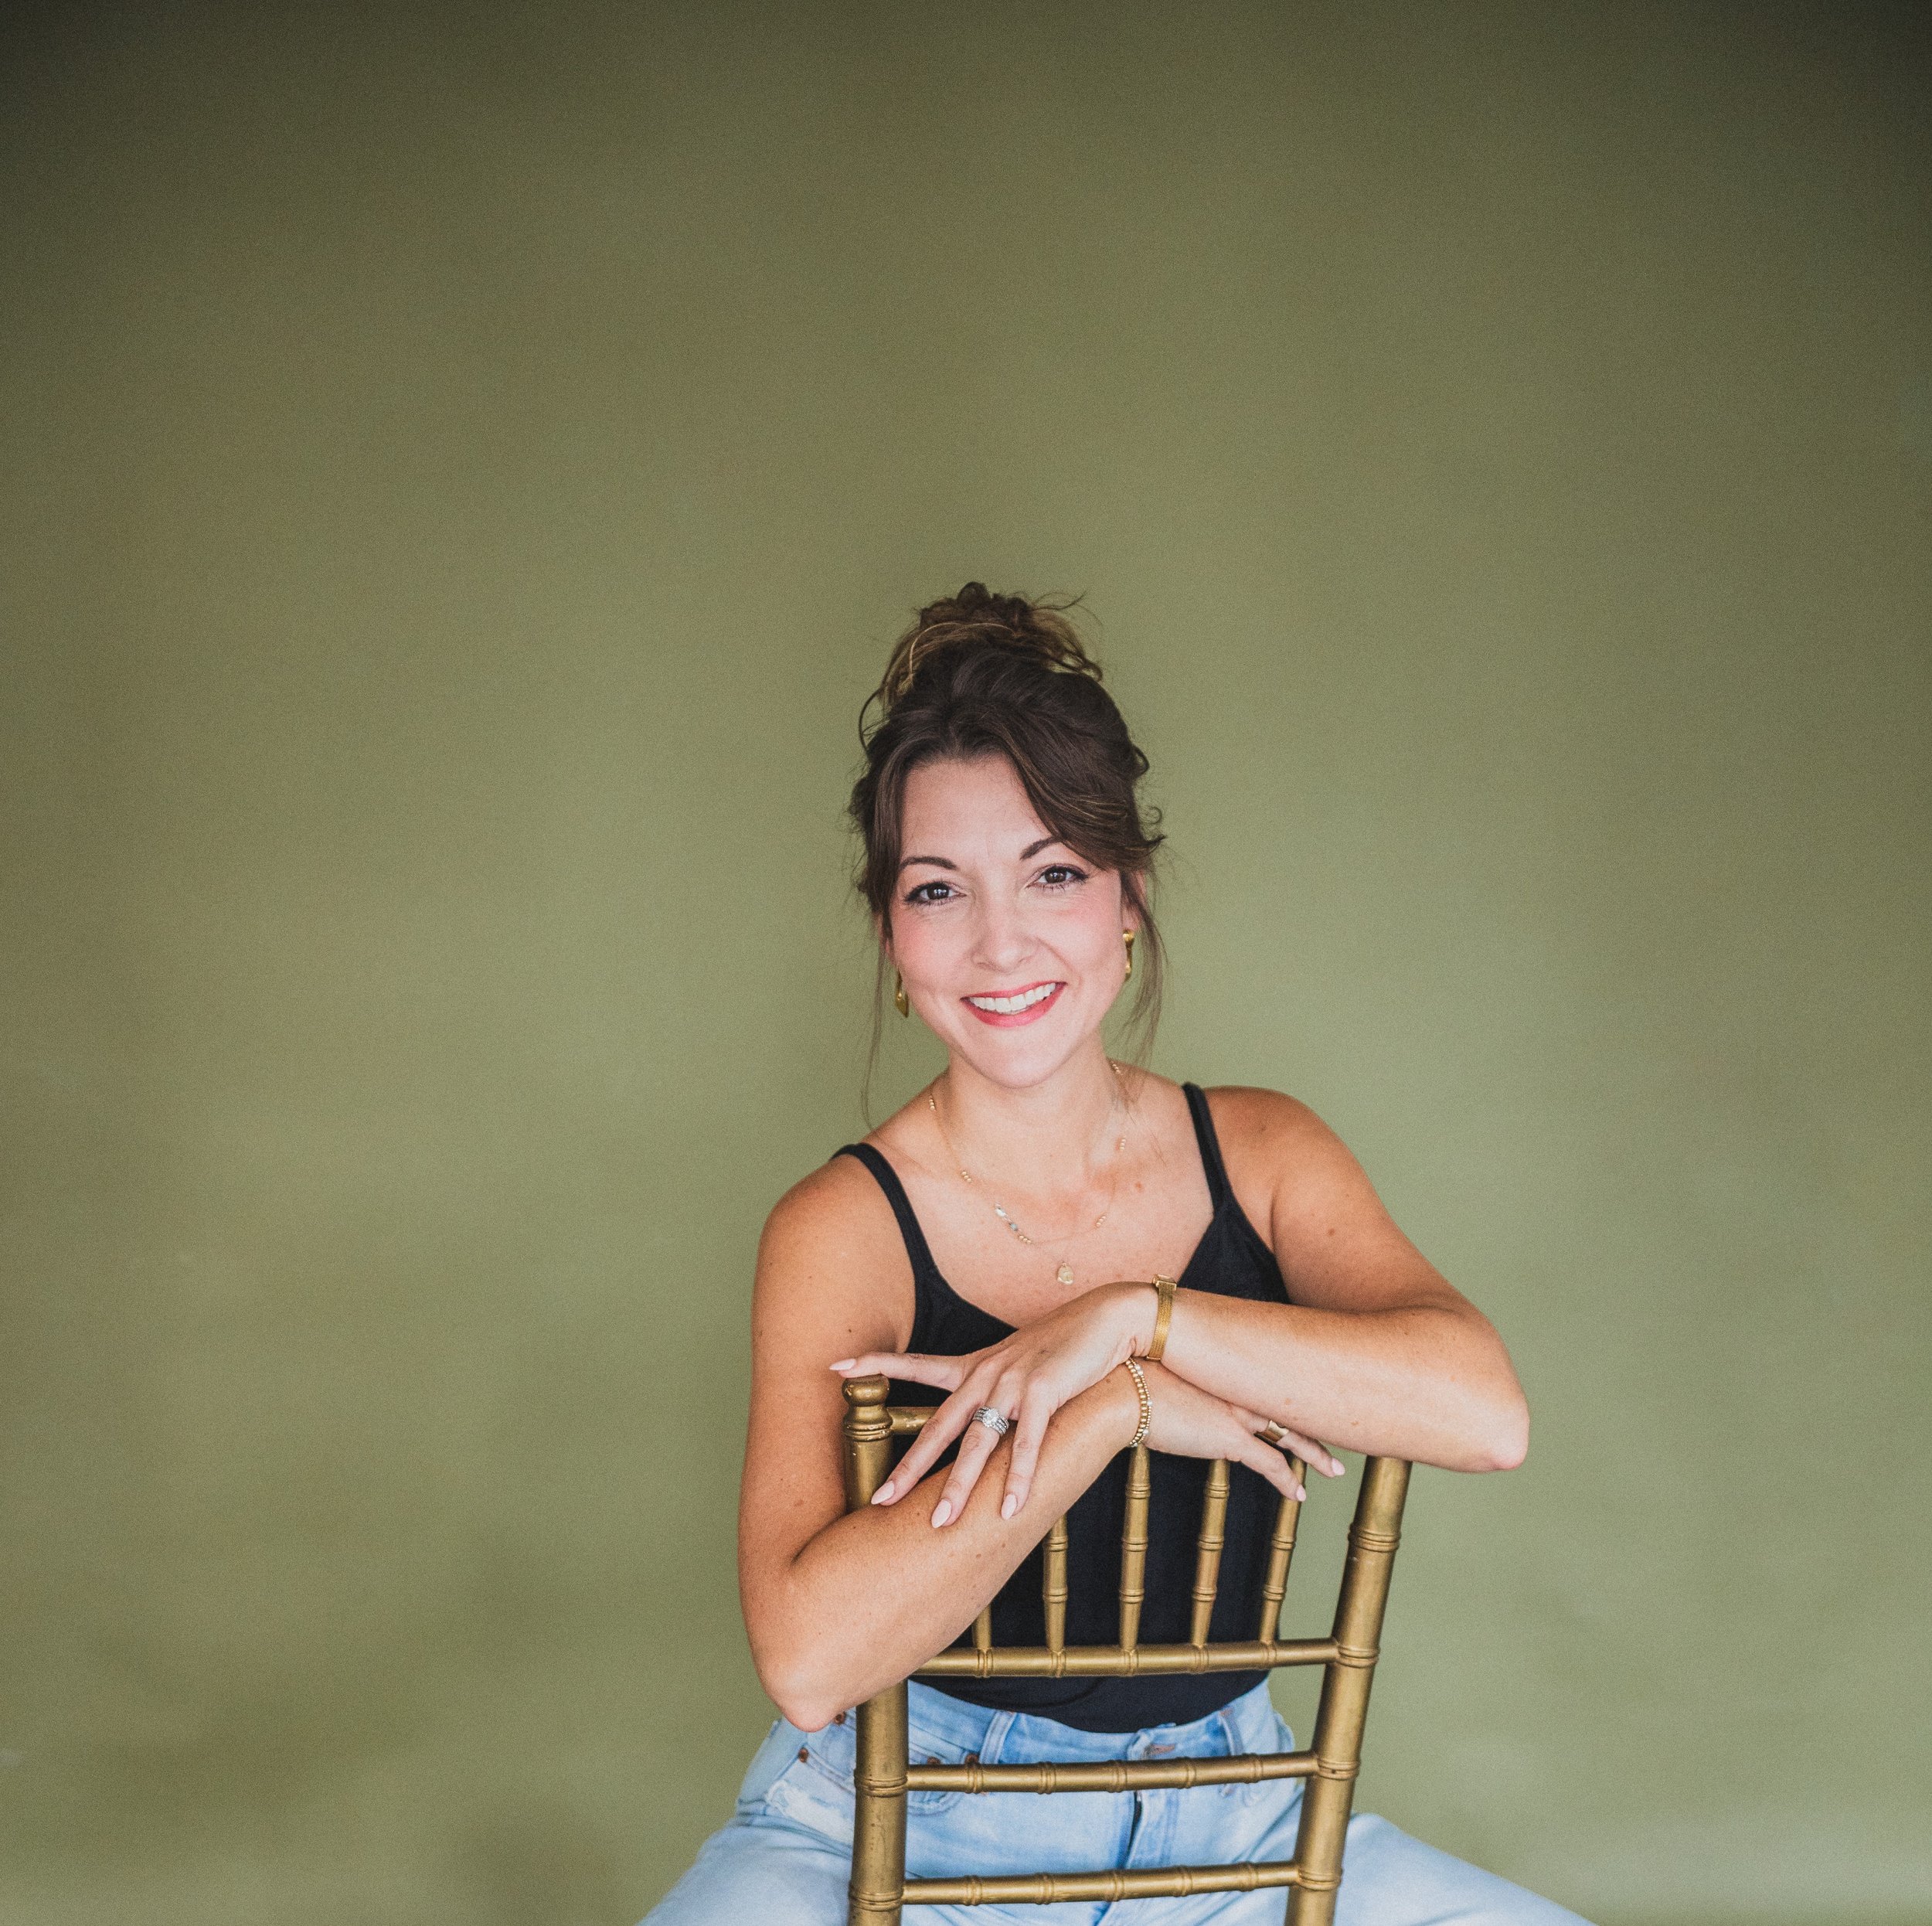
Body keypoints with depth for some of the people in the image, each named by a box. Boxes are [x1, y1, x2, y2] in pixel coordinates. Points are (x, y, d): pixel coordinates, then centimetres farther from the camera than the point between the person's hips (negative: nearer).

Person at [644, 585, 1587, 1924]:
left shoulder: (1262, 1156, -1)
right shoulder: (843, 1230, -12)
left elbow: (1484, 1413, -17)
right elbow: (809, 1655, -24)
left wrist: (1136, 1315, -23)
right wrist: (1122, 1405, -24)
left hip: (1215, 1811, 3)